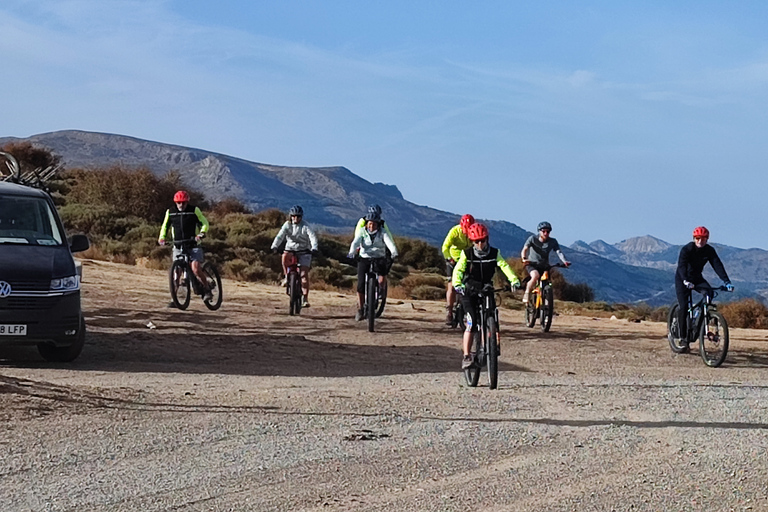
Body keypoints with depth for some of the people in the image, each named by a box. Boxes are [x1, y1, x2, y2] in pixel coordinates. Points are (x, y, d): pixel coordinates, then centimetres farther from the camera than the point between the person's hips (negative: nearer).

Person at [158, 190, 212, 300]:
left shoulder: (194, 210, -3)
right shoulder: (170, 212, 4)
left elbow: (204, 223, -2)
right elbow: (165, 226, 14)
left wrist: (201, 233, -22)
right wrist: (162, 237, -4)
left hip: (194, 246, -3)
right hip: (178, 247, 3)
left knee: (196, 269, -20)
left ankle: (207, 290, 0)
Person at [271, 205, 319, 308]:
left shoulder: (305, 226, -9)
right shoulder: (287, 225, -3)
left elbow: (312, 237, -22)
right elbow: (280, 235, -15)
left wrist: (314, 248, -41)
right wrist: (274, 246, -33)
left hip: (304, 252, -1)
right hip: (290, 250, 1)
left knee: (304, 274, -13)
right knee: (285, 256, -35)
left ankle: (305, 298, -9)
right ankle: (286, 277, -15)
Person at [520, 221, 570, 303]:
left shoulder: (553, 242, -7)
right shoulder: (533, 239, -11)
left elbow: (558, 252, -19)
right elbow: (525, 249, -21)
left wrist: (564, 261, -39)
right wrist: (524, 258, -42)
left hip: (544, 266, 3)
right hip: (532, 264, -3)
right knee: (535, 276, -33)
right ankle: (526, 294, -16)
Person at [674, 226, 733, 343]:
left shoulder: (709, 250, -10)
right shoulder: (687, 249, -21)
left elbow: (717, 265, -18)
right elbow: (681, 265, -34)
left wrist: (726, 282, -32)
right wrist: (686, 281, -52)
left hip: (697, 278, 4)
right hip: (682, 279, -4)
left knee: (708, 292, -27)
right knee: (683, 306, -16)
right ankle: (683, 336, -7)